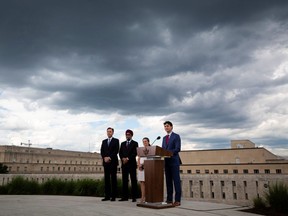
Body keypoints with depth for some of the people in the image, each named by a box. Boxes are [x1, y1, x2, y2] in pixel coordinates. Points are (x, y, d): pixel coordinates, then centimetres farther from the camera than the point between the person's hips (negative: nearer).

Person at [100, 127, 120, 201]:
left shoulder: (116, 140, 4)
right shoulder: (104, 141, 18)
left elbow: (116, 151, -7)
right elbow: (102, 151, 10)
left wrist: (110, 157, -14)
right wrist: (105, 158, -7)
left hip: (113, 162, -4)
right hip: (106, 162, 4)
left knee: (113, 179, -3)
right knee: (106, 179, 3)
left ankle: (113, 196, -1)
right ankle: (107, 196, 6)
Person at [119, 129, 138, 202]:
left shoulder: (135, 143, 4)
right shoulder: (122, 143, 18)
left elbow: (135, 153, -7)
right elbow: (120, 153, 10)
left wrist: (128, 158, -15)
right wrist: (123, 158, -9)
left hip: (132, 164, -4)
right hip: (124, 164, 4)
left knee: (133, 181, -3)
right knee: (124, 181, 4)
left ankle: (134, 197, -1)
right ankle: (124, 197, 8)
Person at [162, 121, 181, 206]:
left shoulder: (176, 136, -2)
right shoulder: (164, 138, 19)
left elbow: (178, 149, -12)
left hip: (174, 161, -6)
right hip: (166, 161, 6)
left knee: (176, 180, -5)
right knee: (168, 181, 7)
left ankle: (177, 200, -3)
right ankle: (169, 199, 11)